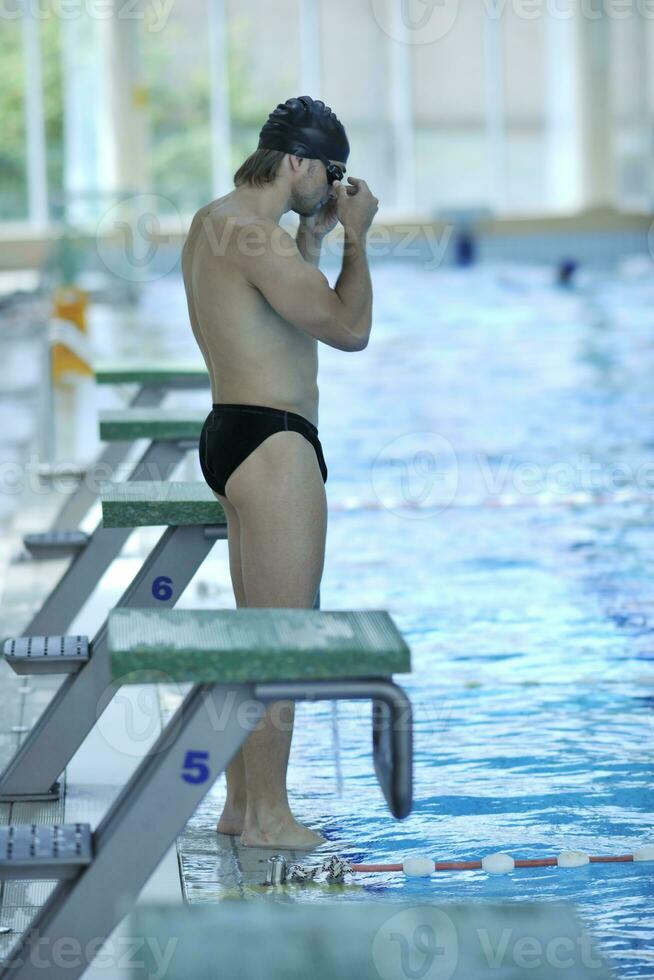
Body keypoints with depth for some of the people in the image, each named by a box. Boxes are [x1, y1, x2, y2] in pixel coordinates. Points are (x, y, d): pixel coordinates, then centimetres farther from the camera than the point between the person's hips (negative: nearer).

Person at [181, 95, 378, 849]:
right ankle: (267, 816, 0)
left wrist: (311, 239, 20)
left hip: (234, 432, 11)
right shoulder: (254, 235, -18)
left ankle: (241, 803, 24)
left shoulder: (214, 222, 14)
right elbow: (349, 329, -19)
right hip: (271, 442, -11)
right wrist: (355, 236, -7)